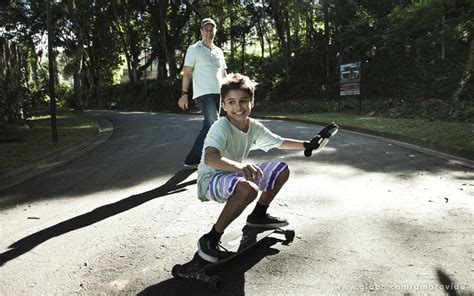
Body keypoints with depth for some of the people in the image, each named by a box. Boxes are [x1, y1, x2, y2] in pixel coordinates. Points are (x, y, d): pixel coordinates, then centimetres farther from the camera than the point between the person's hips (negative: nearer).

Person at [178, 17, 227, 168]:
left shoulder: (219, 51, 18)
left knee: (208, 126, 8)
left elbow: (224, 74, 21)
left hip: (217, 93, 7)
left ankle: (193, 160, 17)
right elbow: (187, 73, -4)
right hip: (203, 93, -7)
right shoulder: (194, 49, 0)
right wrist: (184, 94, -11)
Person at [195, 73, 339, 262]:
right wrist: (240, 167, -62)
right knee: (248, 189, -39)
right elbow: (209, 158, -46)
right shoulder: (221, 128, -27)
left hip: (235, 175, 8)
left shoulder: (254, 127, -3)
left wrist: (307, 145, 15)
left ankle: (258, 216, 22)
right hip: (210, 181, -8)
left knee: (282, 171, 8)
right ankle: (210, 240, -23)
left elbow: (279, 142, 15)